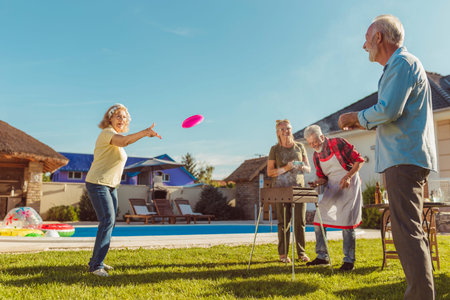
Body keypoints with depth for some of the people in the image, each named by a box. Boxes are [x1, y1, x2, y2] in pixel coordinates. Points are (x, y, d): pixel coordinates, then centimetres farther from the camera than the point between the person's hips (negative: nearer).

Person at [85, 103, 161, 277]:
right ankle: (96, 266, -13)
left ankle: (96, 261, 22)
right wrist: (145, 133, -54)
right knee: (107, 221, -18)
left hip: (110, 186, 10)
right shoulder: (107, 133, -17)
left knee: (109, 222, 11)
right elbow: (124, 141, -40)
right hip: (97, 184, -10)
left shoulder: (115, 136, 14)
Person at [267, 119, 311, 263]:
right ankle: (283, 254, 9)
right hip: (281, 188, -2)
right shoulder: (275, 149, 3)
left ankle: (301, 252, 12)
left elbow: (309, 169, 13)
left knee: (300, 221, 1)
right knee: (284, 222, 1)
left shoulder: (300, 147, 11)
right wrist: (285, 168, -15)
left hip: (299, 187, 2)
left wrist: (302, 167, -10)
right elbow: (270, 172, 0)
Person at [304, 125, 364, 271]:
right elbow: (322, 177, 12)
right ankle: (322, 257, 13)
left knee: (346, 222, -8)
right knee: (318, 220, 1)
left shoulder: (338, 143, -12)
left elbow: (359, 160, -10)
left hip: (348, 186, -6)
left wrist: (348, 176, -22)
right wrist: (317, 182, -11)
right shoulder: (316, 156, 6)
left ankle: (349, 261, 3)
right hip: (332, 188, 6)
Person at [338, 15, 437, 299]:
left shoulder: (403, 63, -9)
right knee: (412, 229, 13)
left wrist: (358, 117, -5)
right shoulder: (400, 66, 24)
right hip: (407, 158, 11)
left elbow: (389, 110, -21)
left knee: (406, 229, -13)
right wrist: (364, 123, 18)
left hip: (404, 158, -11)